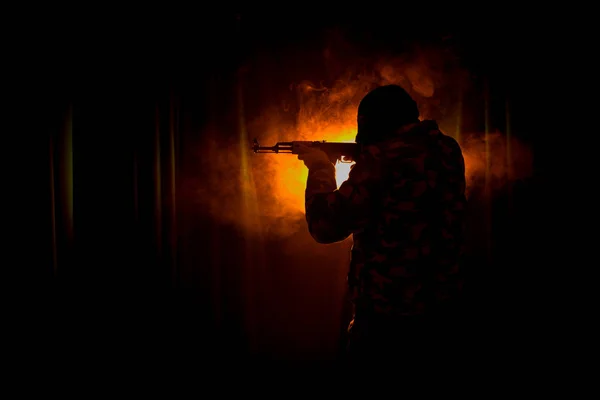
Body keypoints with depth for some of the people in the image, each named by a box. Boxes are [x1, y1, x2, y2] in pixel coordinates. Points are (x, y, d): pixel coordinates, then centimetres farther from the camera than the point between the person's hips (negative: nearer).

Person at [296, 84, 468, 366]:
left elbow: (326, 225, -14)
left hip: (388, 321, -7)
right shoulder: (447, 149, 3)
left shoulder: (383, 156, -18)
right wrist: (364, 161, 18)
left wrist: (320, 169, 0)